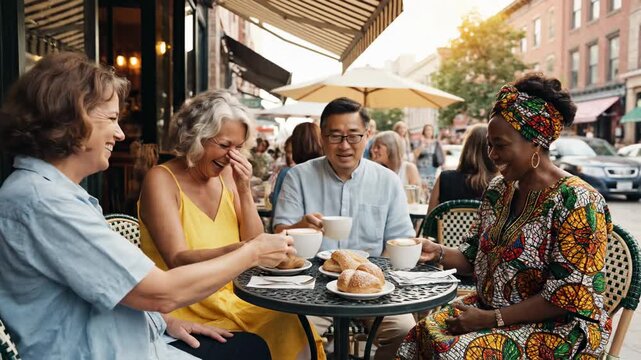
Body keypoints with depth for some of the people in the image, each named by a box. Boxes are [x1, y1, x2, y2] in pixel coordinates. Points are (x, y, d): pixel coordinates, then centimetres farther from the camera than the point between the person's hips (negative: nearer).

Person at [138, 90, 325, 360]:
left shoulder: (226, 175, 4)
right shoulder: (161, 180, -12)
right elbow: (178, 261, -23)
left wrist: (244, 190, -9)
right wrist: (238, 250, -39)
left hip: (229, 296, 5)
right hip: (184, 306, -5)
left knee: (291, 323, -17)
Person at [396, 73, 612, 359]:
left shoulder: (576, 201, -15)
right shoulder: (498, 190, 7)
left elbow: (567, 296, -18)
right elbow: (475, 257, 12)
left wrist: (491, 318, -19)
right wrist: (438, 252, -7)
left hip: (559, 327, -6)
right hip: (489, 308, 6)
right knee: (421, 335, -18)